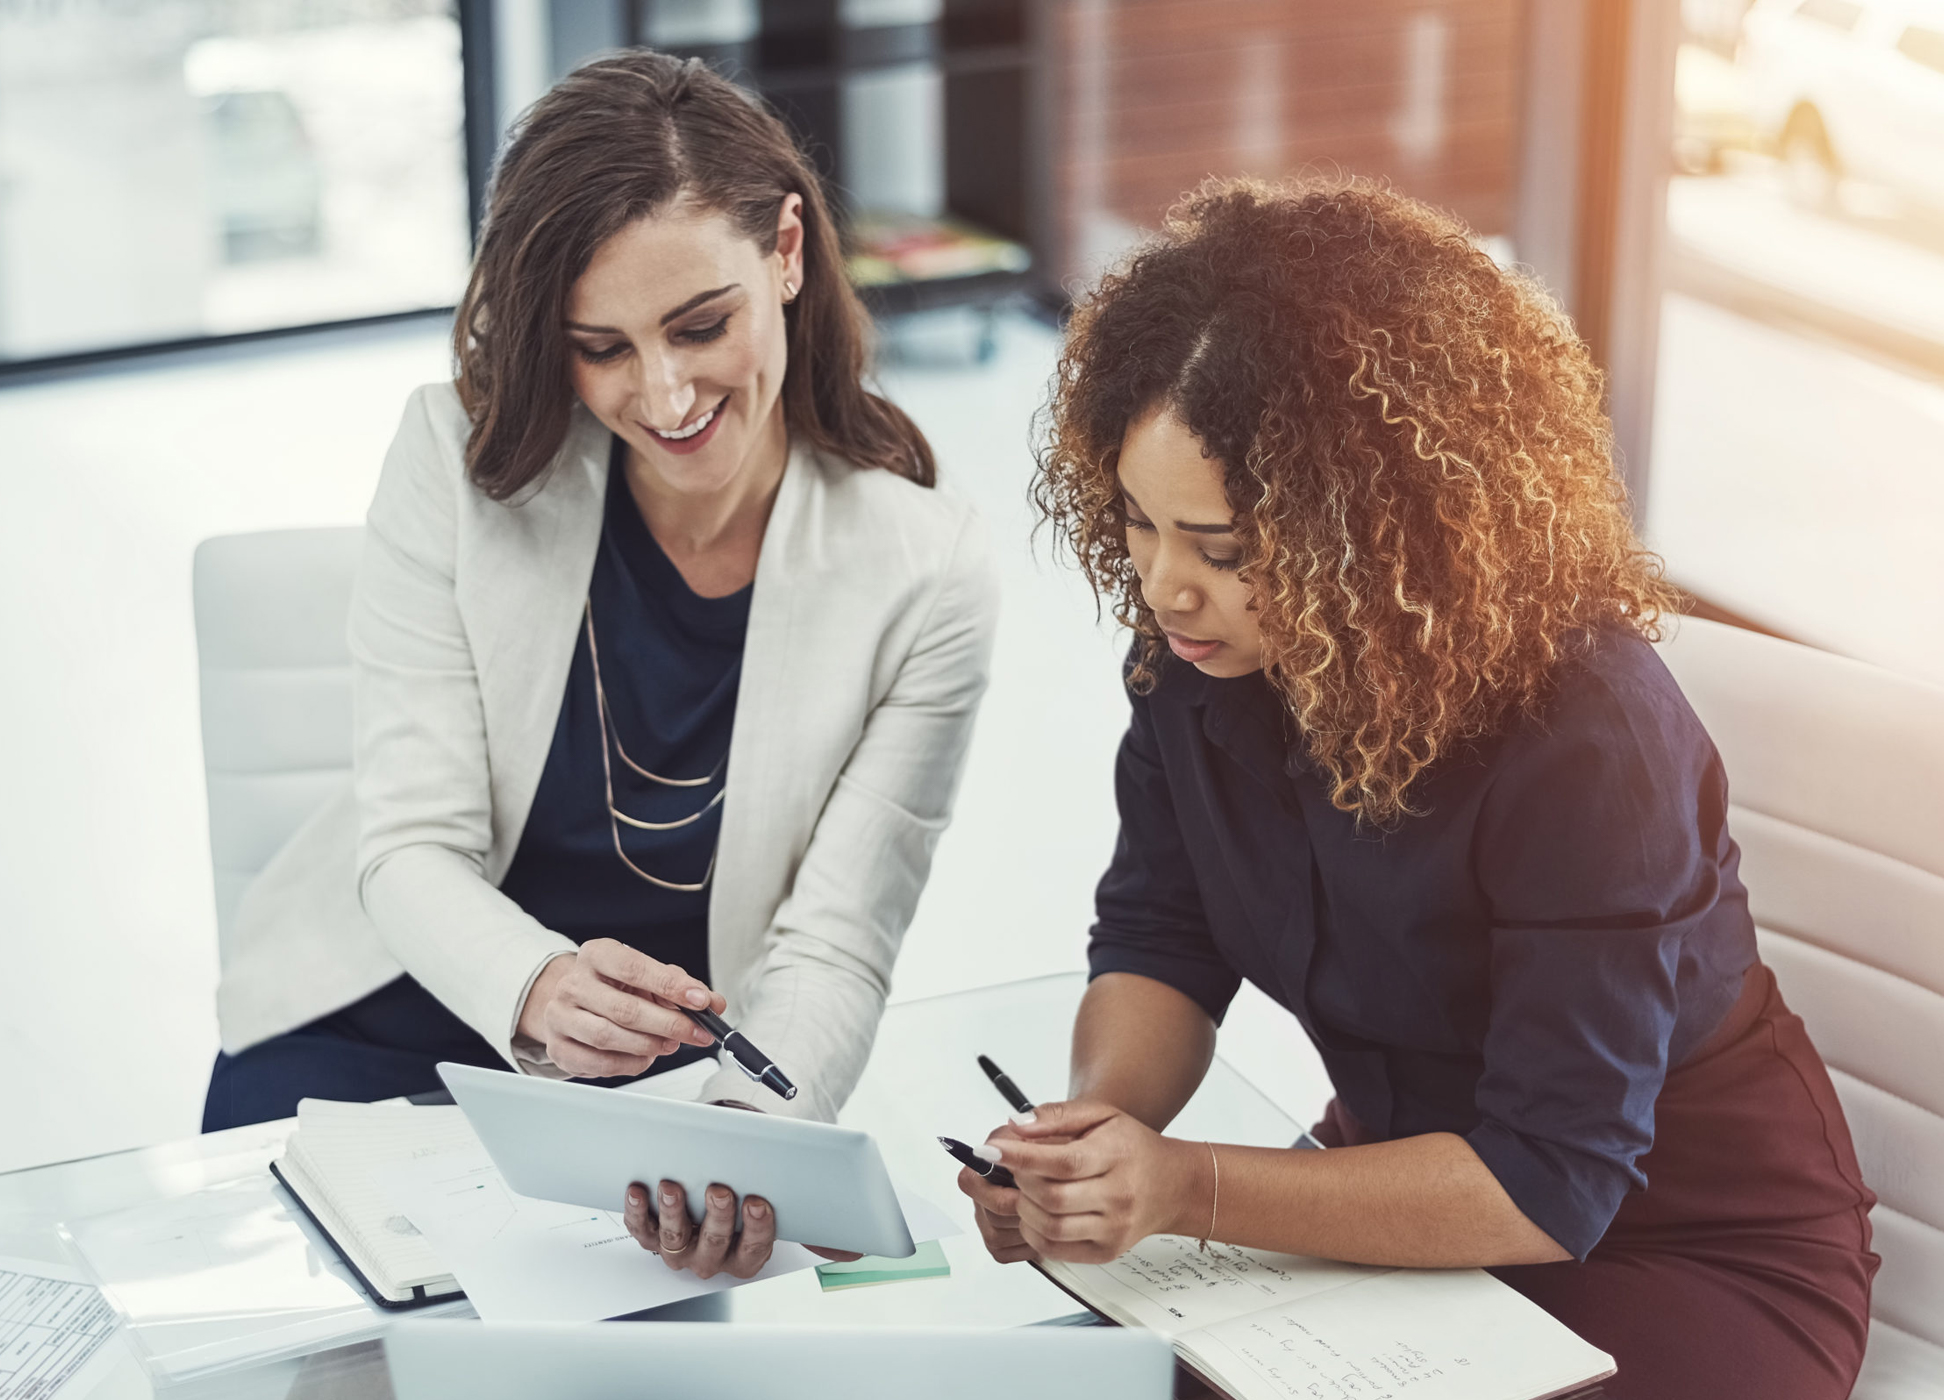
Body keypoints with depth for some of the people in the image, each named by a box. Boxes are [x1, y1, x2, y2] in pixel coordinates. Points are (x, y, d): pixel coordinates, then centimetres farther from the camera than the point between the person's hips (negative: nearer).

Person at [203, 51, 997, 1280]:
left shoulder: (923, 576, -15)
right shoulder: (466, 453, -13)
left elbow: (831, 949, -14)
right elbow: (410, 844, -15)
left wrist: (744, 1130, -37)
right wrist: (539, 990, -38)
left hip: (671, 1079, 0)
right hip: (382, 1027, 1)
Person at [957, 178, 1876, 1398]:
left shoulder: (1584, 733, -31)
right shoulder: (1196, 651, -11)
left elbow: (1551, 1183, -29)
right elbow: (1157, 945, -2)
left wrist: (1186, 1188, -38)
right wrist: (1095, 1128, -24)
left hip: (1689, 1260, -6)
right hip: (1413, 1190, 6)